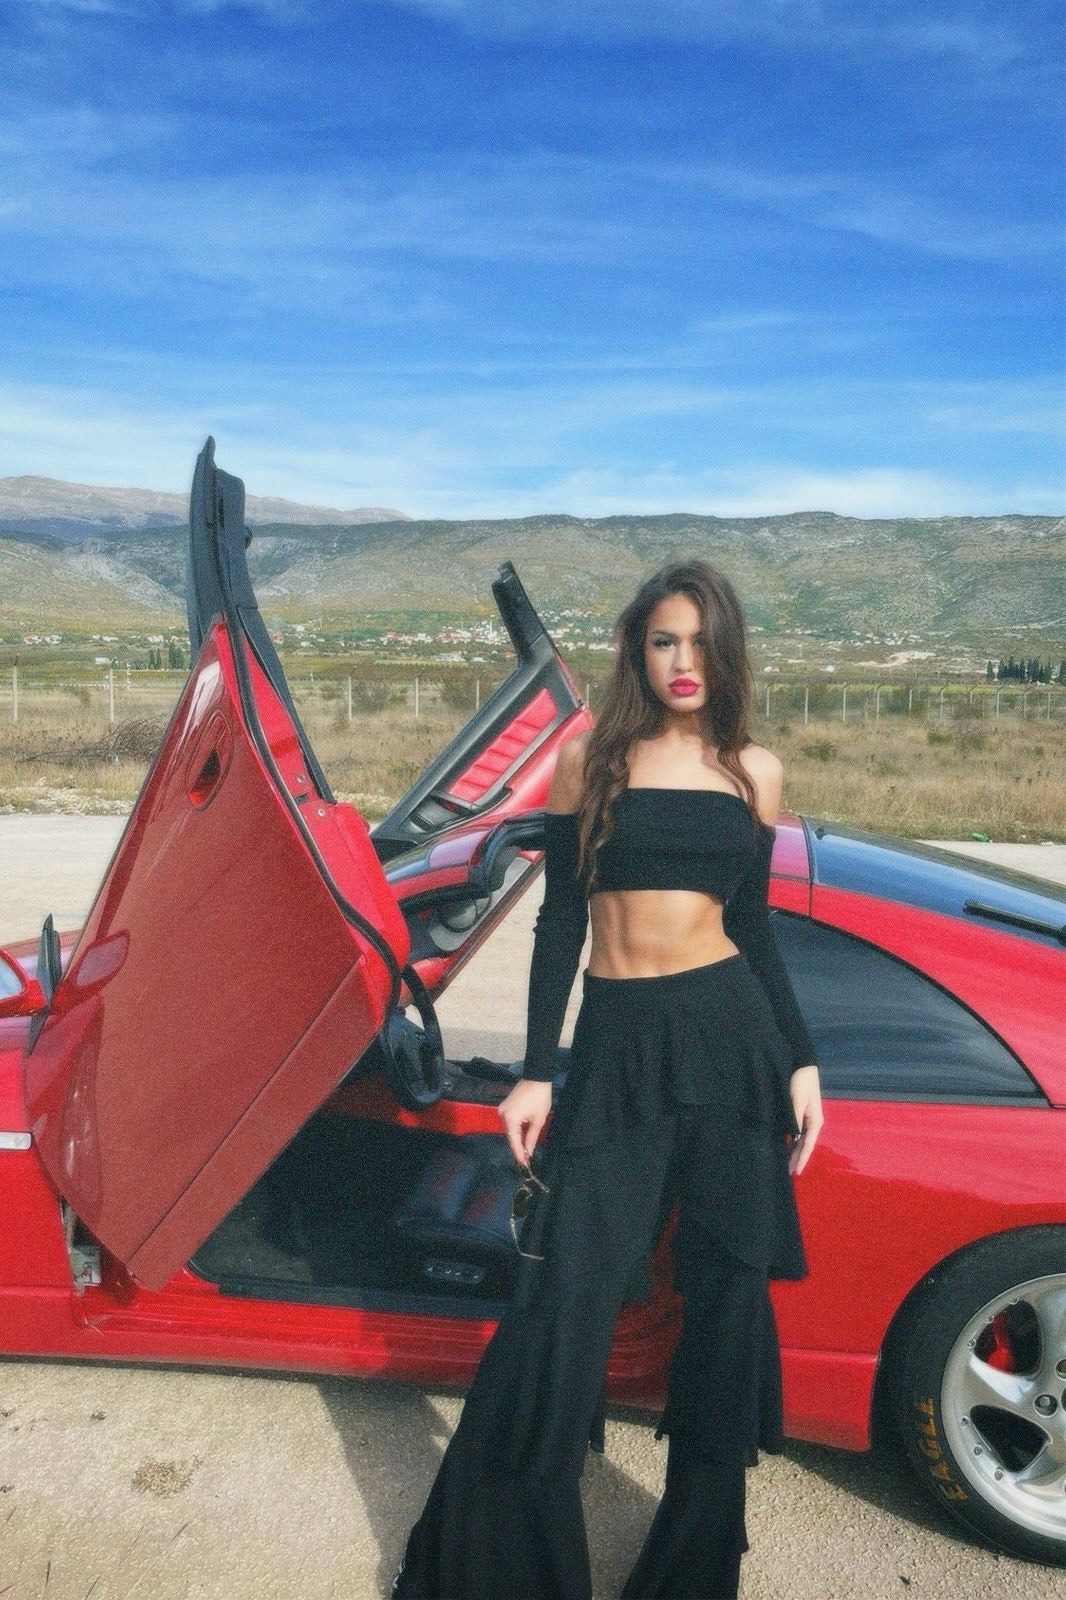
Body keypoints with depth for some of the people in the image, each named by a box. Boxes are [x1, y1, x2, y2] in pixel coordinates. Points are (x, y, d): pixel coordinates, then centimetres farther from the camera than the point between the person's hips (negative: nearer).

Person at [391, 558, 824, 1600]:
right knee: (561, 1302, -2)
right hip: (614, 1046, -1)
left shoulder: (753, 770, 7)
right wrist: (535, 1074, -2)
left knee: (729, 1294, 10)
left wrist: (800, 1061, 5)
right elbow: (560, 920, 2)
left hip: (731, 1036, 2)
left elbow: (755, 928, 11)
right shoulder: (590, 759, 2)